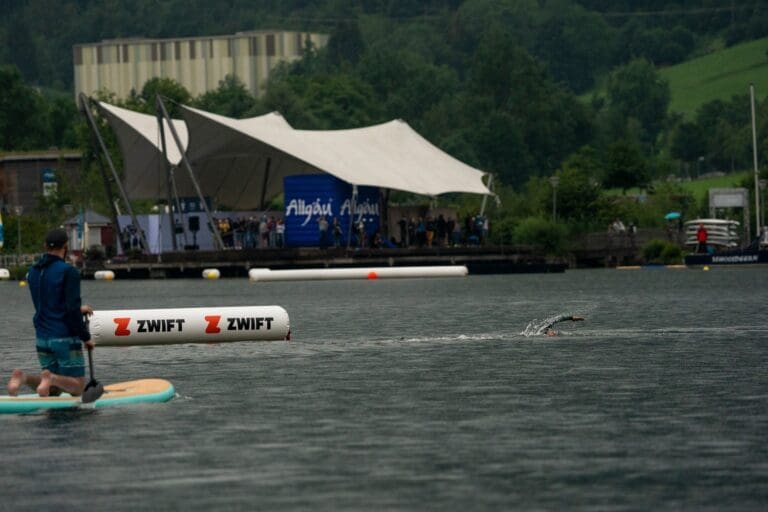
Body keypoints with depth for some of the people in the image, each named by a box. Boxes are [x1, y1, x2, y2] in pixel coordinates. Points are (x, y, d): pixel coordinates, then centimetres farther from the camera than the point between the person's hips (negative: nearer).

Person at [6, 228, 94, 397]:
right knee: (77, 388, 1)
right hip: (65, 338, -6)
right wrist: (85, 337, -6)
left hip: (42, 338, 6)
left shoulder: (33, 272, 9)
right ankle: (51, 378, -28)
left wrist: (78, 309, 29)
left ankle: (23, 377, -13)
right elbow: (72, 310, -18)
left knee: (54, 389, 13)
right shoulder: (68, 272, -13)